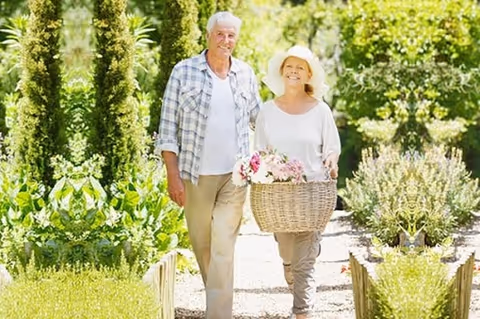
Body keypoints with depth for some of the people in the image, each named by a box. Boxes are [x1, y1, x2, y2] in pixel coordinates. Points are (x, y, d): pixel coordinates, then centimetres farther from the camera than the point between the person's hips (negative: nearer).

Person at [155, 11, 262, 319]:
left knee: (224, 248, -8)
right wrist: (173, 175, -9)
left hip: (234, 176, 0)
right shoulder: (184, 72, -3)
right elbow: (168, 128, -3)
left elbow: (258, 119, 17)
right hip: (195, 175, 0)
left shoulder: (246, 74, 5)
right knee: (201, 244, 11)